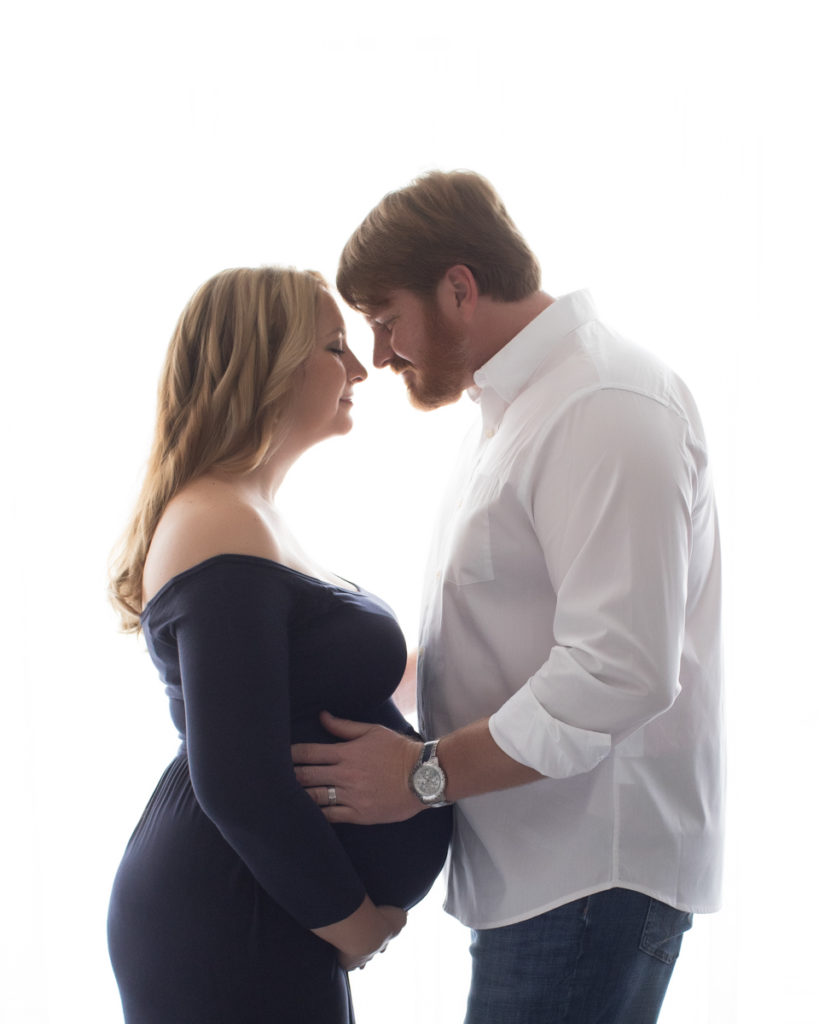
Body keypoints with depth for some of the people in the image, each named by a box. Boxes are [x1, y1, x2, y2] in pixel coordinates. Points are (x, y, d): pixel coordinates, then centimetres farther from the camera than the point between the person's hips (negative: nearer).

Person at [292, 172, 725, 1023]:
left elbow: (619, 672, -25)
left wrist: (424, 774, -19)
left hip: (590, 871, -9)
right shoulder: (511, 406, 17)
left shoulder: (605, 409, -17)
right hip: (531, 859, 9)